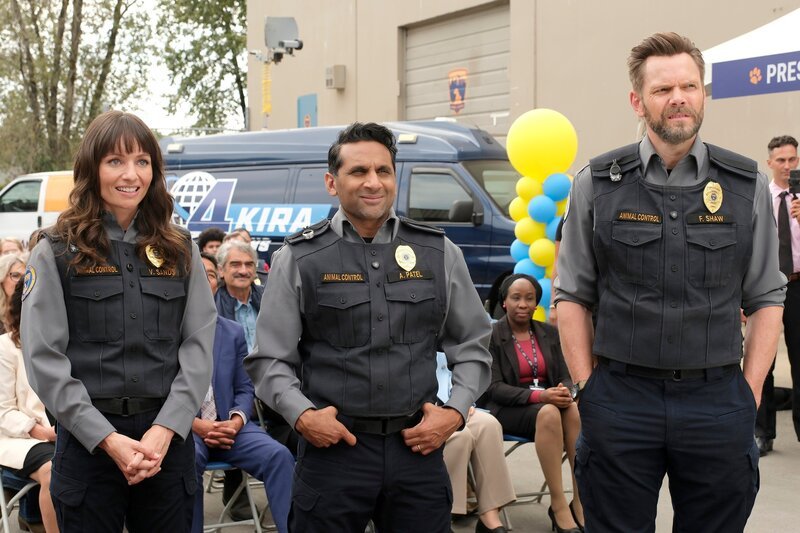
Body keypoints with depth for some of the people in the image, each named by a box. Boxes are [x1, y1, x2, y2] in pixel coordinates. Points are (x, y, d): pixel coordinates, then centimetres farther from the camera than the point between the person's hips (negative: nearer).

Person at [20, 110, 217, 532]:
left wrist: (165, 430, -11)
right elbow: (44, 359, -6)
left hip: (168, 440, 2)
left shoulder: (180, 251, 9)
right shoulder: (56, 252, 1)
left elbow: (199, 345, 2)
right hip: (87, 441, -2)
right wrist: (108, 439, -14)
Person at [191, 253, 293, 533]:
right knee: (189, 459, -37)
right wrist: (194, 424, -16)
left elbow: (245, 389, 13)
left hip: (228, 426, 4)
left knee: (279, 455, -22)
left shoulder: (234, 332, 15)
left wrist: (236, 421, -8)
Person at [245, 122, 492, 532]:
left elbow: (472, 346, 14)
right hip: (333, 447, -2)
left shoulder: (439, 253, 7)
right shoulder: (299, 258, 1)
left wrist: (456, 411, 0)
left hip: (417, 447, 2)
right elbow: (268, 358, 4)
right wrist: (301, 415, -11)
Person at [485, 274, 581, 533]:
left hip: (549, 401, 4)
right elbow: (494, 387, -11)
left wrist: (565, 392, -18)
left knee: (575, 410, -32)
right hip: (509, 408, -4)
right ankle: (558, 504, -33)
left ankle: (582, 501, -30)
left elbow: (565, 376, 8)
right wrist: (538, 396, -24)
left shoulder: (549, 333, 11)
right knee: (549, 413, -37)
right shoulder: (491, 335, -4)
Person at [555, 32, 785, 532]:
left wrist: (750, 395, 0)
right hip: (620, 397, -1)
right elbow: (572, 296, 5)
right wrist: (588, 388, 0)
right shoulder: (597, 185, 1)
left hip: (717, 398, 1)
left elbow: (766, 299, 7)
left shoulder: (746, 185, 3)